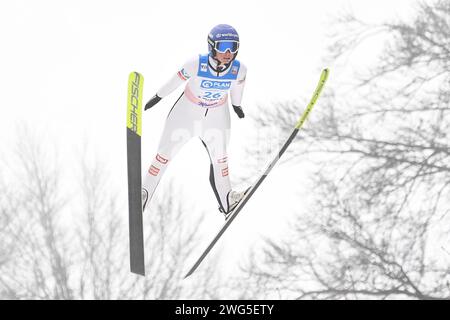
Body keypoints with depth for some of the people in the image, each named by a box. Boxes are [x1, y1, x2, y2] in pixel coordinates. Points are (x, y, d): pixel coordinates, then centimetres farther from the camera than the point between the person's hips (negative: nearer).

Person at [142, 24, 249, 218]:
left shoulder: (239, 70, -25)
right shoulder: (196, 64, -34)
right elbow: (177, 80, -15)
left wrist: (237, 104, 18)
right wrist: (158, 96, 0)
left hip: (217, 116, 2)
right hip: (188, 110, -2)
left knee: (220, 157, 16)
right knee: (166, 151, 7)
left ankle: (226, 201, 32)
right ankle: (144, 192, 24)